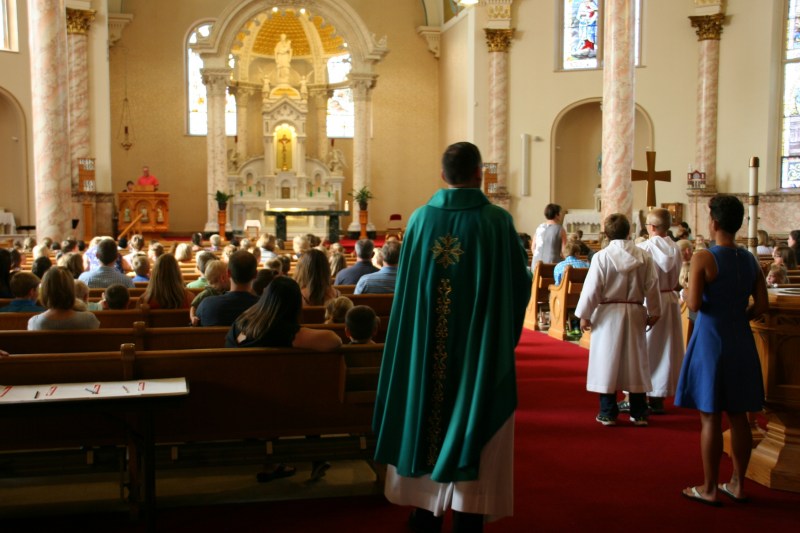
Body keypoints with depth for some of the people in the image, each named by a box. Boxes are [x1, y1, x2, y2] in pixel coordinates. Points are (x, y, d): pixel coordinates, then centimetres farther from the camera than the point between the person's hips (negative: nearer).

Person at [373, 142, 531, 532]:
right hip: (480, 348, -3)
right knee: (473, 433, 5)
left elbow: (405, 283, 6)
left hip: (425, 347, 3)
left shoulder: (420, 218, -1)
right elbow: (520, 282, -3)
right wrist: (505, 332, 15)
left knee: (427, 419, 14)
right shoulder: (498, 221, -9)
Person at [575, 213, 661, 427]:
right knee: (635, 361, 10)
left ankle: (608, 413, 8)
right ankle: (639, 413, 16)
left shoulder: (601, 257, -10)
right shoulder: (644, 256, -2)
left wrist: (584, 315, -1)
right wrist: (653, 312, 15)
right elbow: (652, 287, 3)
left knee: (608, 362, 4)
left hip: (608, 315, -3)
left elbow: (592, 288, -9)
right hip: (635, 314, 3)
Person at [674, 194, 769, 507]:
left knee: (710, 418, 2)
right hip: (741, 343, 6)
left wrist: (688, 291, 2)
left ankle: (709, 489, 10)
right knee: (738, 417, 13)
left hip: (710, 342, -6)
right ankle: (737, 484, 24)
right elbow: (762, 306, 3)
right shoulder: (750, 260, 4)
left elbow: (694, 304, -19)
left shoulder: (703, 258, -14)